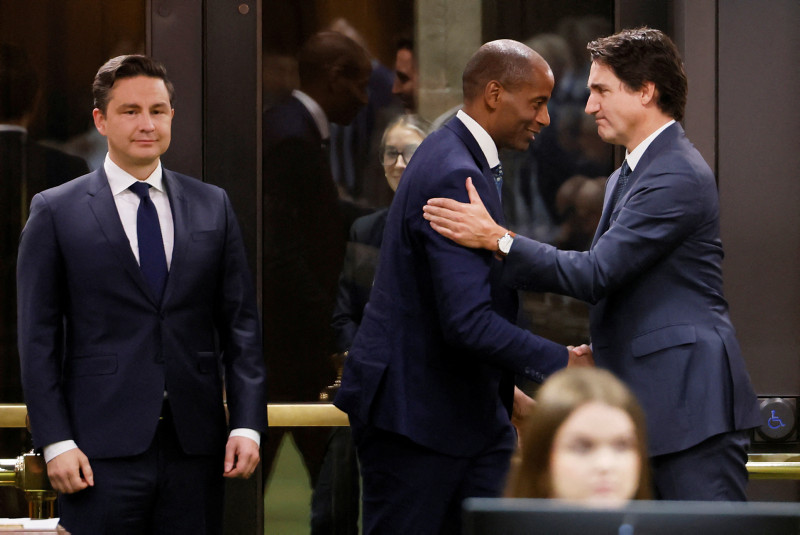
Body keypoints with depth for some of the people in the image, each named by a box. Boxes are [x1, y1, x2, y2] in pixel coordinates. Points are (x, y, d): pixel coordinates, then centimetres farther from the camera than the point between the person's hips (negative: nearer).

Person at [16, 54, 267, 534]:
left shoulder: (213, 207, 12)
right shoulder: (55, 212, 4)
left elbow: (241, 323, 10)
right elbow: (38, 338, 1)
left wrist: (247, 424, 0)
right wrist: (56, 442, -8)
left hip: (196, 446, 3)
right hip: (102, 453, -3)